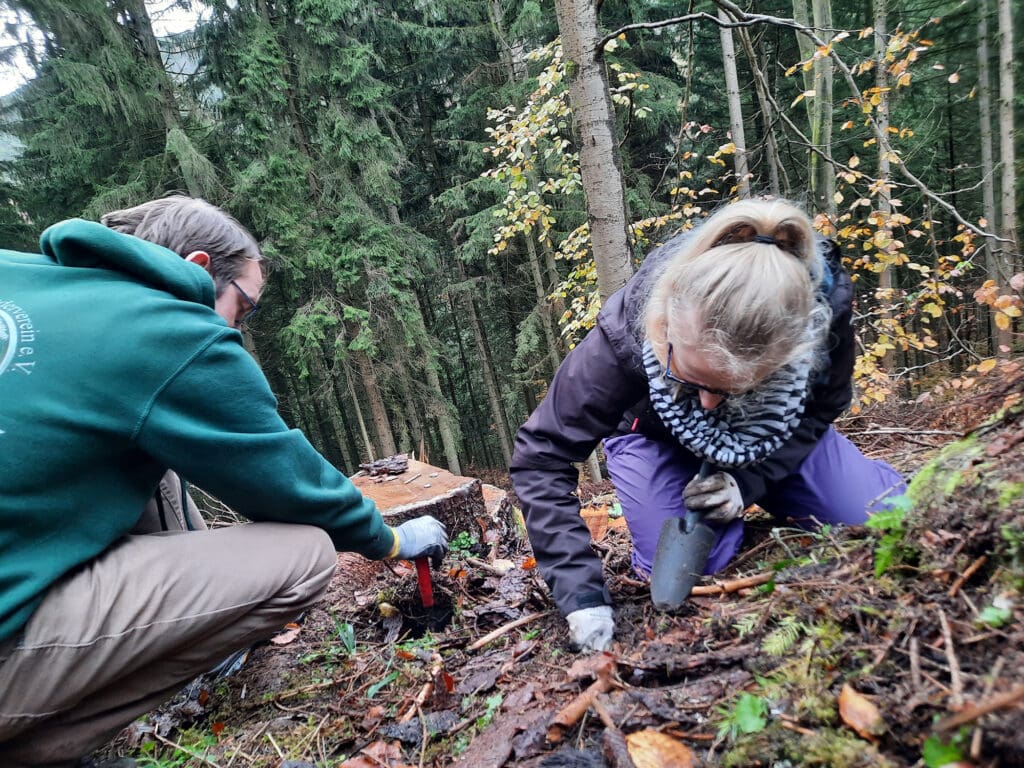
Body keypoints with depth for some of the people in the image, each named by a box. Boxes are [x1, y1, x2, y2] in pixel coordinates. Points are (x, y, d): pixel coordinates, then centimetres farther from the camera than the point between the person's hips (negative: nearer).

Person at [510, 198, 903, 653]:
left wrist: (749, 481, -28)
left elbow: (823, 407, -12)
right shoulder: (627, 333, -40)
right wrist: (582, 594, -39)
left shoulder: (825, 302, -34)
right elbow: (540, 459, -32)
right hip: (656, 434, -2)